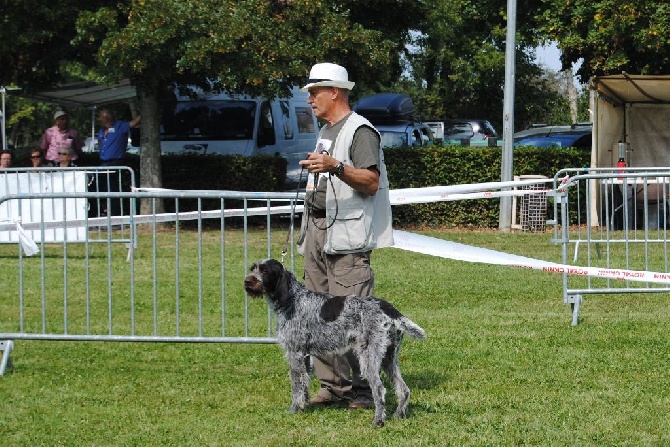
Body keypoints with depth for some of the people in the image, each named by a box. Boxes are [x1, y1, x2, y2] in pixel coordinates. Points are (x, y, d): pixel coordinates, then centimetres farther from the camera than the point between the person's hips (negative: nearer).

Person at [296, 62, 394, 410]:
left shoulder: (360, 131, -7)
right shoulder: (326, 132, 22)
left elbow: (371, 182, -17)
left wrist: (336, 166, -29)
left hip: (347, 237, -9)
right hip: (317, 230, 9)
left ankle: (365, 390, -9)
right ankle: (333, 385, 7)